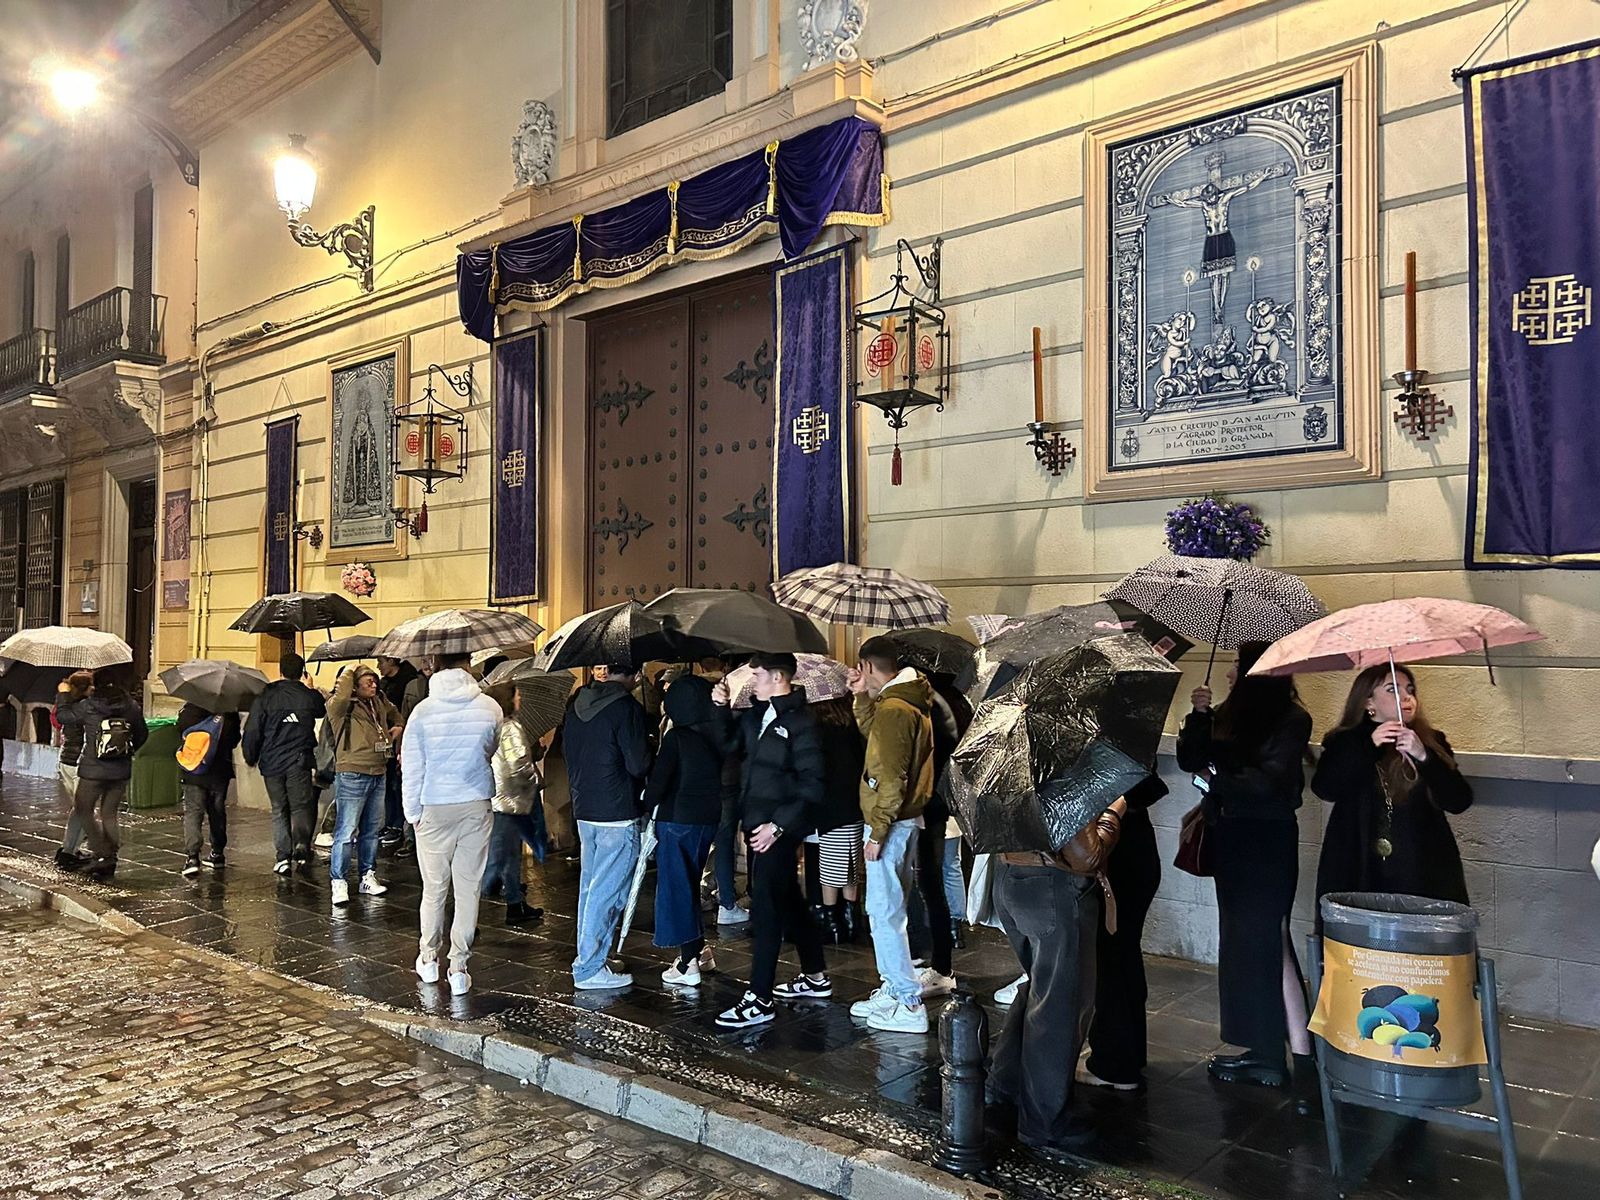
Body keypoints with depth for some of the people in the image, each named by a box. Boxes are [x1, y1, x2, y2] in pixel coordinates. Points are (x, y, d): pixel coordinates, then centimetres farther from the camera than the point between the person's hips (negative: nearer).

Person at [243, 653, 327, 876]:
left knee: (279, 810, 11)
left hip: (271, 763, 1)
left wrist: (251, 758, 12)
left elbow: (252, 730, -1)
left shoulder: (265, 697, -2)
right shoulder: (309, 696, -2)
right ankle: (301, 848, -15)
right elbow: (321, 710, 21)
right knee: (301, 807, 7)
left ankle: (282, 857, 5)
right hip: (299, 762, -1)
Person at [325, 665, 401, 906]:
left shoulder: (379, 702, 10)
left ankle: (367, 877, 27)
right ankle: (338, 882, 2)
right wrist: (349, 673, -19)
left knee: (371, 830, 16)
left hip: (378, 774, 8)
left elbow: (394, 712, 32)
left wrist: (399, 727, 10)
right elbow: (340, 697, -36)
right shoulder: (340, 706, -11)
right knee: (346, 832, -6)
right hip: (352, 775, -8)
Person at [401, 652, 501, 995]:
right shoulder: (490, 708, -4)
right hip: (476, 804, 1)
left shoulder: (423, 711, -8)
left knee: (434, 887, 12)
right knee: (469, 887, 5)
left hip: (434, 809, -1)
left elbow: (412, 767, -3)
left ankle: (428, 958, 27)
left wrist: (412, 812, 7)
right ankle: (458, 967, 9)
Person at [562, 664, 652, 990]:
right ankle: (589, 969, 4)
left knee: (590, 887, 17)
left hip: (584, 810, 8)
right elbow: (639, 765, -16)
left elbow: (568, 755, 16)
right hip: (617, 815, -8)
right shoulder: (627, 707, -15)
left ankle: (588, 957, 25)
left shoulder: (576, 707, 9)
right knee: (606, 893, -1)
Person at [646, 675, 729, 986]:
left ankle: (688, 965, 4)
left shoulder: (677, 737, -14)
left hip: (677, 819, -6)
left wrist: (646, 808, -3)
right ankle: (695, 948, 28)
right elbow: (723, 775, 7)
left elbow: (658, 780, -16)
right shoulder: (717, 736, 4)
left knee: (677, 887, 2)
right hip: (709, 819, 6)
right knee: (691, 884, 21)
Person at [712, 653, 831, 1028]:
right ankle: (816, 977, 33)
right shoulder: (758, 714, 9)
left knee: (765, 909, -6)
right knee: (788, 901, 18)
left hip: (777, 830, -9)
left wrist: (778, 825, -21)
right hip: (758, 824, 9)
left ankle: (759, 1000, 0)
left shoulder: (800, 722, -15)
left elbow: (812, 785, -18)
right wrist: (722, 708, 3)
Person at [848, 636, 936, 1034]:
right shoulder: (912, 703, 12)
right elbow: (873, 733, 29)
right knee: (891, 909, 17)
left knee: (884, 913, -5)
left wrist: (878, 832, -19)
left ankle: (909, 1005, -1)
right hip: (906, 820, 10)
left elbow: (892, 779, -22)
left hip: (890, 823, -10)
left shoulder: (892, 709, -18)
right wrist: (862, 696, 18)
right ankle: (893, 990, 25)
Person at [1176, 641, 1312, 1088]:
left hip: (1268, 841, -7)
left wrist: (1216, 782, -13)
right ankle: (1258, 1048, 22)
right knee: (1238, 939, 11)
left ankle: (1270, 1055, 5)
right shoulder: (1226, 714, 8)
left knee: (1259, 940, -5)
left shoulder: (1291, 721, -9)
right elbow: (1189, 759, 3)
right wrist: (1198, 715, -8)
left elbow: (1269, 780, -19)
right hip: (1229, 837, 7)